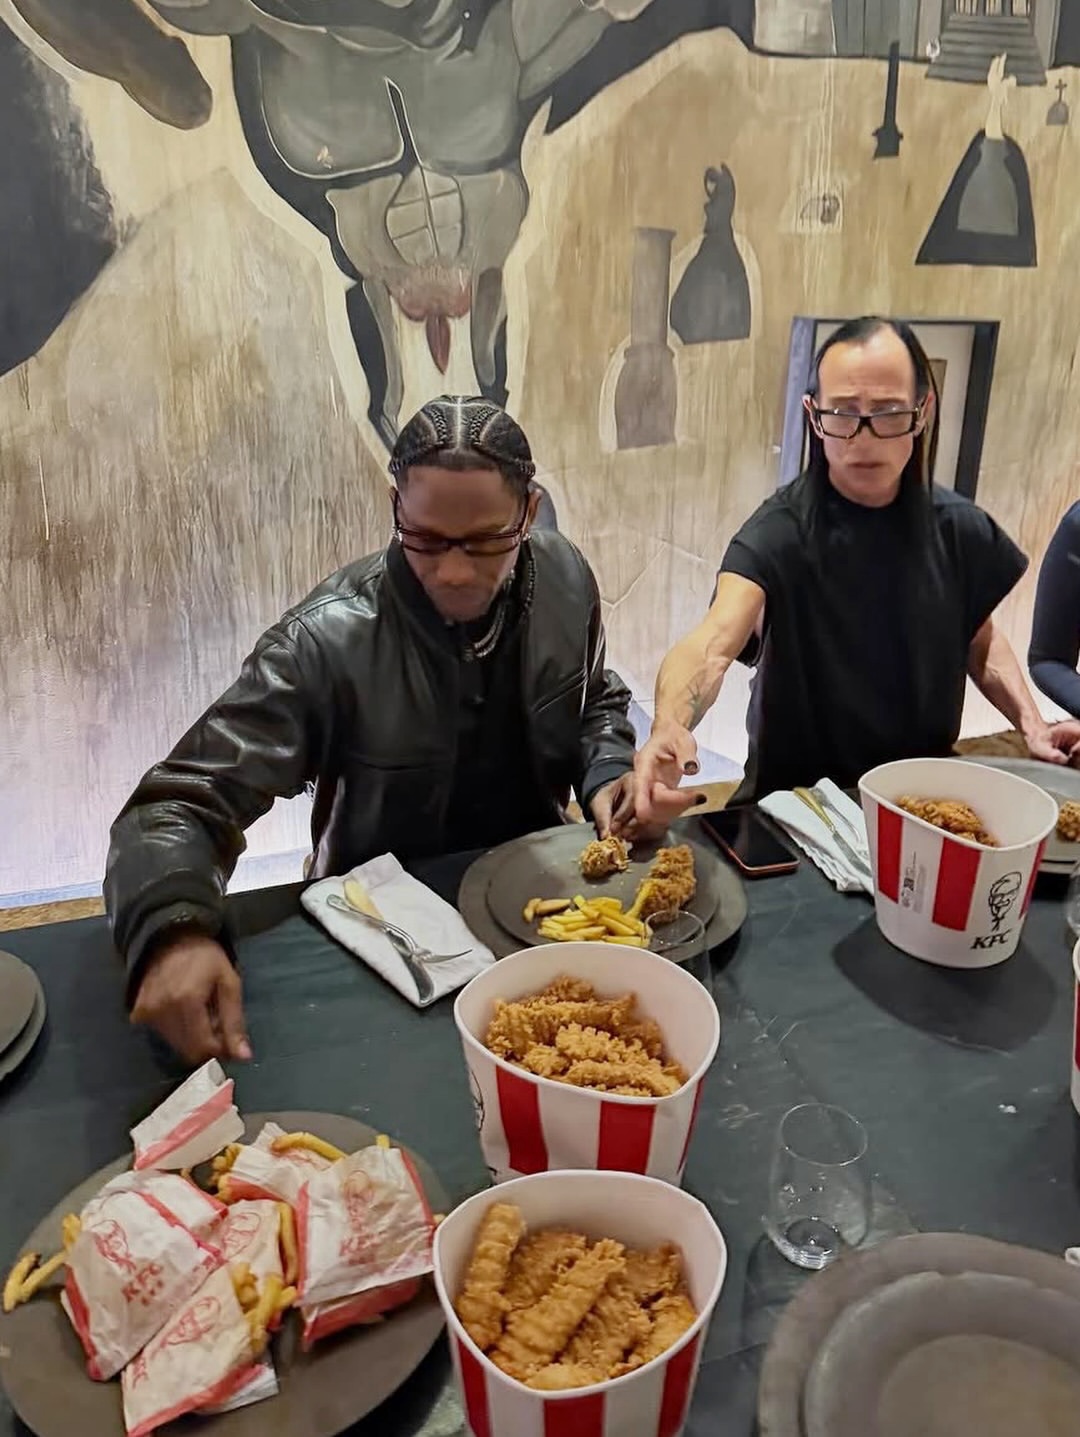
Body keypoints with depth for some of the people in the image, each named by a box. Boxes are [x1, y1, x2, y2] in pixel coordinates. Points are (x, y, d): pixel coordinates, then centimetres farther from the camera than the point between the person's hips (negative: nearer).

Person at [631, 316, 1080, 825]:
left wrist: (1030, 723, -2)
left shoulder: (959, 529, -3)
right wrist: (669, 726, -55)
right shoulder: (781, 531, -17)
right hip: (795, 797, -3)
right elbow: (716, 640, -35)